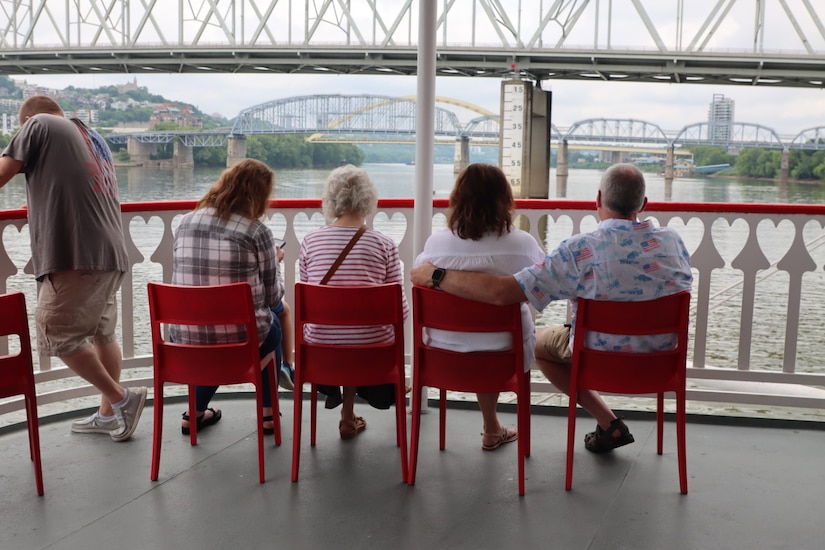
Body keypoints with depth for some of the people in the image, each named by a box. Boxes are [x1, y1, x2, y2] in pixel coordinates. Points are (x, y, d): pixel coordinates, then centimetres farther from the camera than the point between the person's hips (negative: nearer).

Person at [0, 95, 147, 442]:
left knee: (57, 336, -1)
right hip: (110, 254, 9)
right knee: (101, 333, 15)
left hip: (75, 255, -8)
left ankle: (122, 399, 3)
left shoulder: (38, 125, 3)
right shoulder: (94, 138, 25)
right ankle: (108, 414, 23)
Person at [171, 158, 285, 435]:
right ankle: (269, 413, 32)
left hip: (184, 341, 4)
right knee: (271, 325, 30)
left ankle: (195, 413, 36)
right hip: (240, 340, -4)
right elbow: (272, 297, -3)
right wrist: (273, 261, 17)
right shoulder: (257, 231, -10)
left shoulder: (186, 223, 3)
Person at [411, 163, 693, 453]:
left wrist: (436, 275, -21)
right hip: (660, 359, 5)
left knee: (538, 341, 23)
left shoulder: (580, 250, -28)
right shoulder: (672, 241, -14)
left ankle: (608, 423, 16)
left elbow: (502, 291, -32)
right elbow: (683, 286, 7)